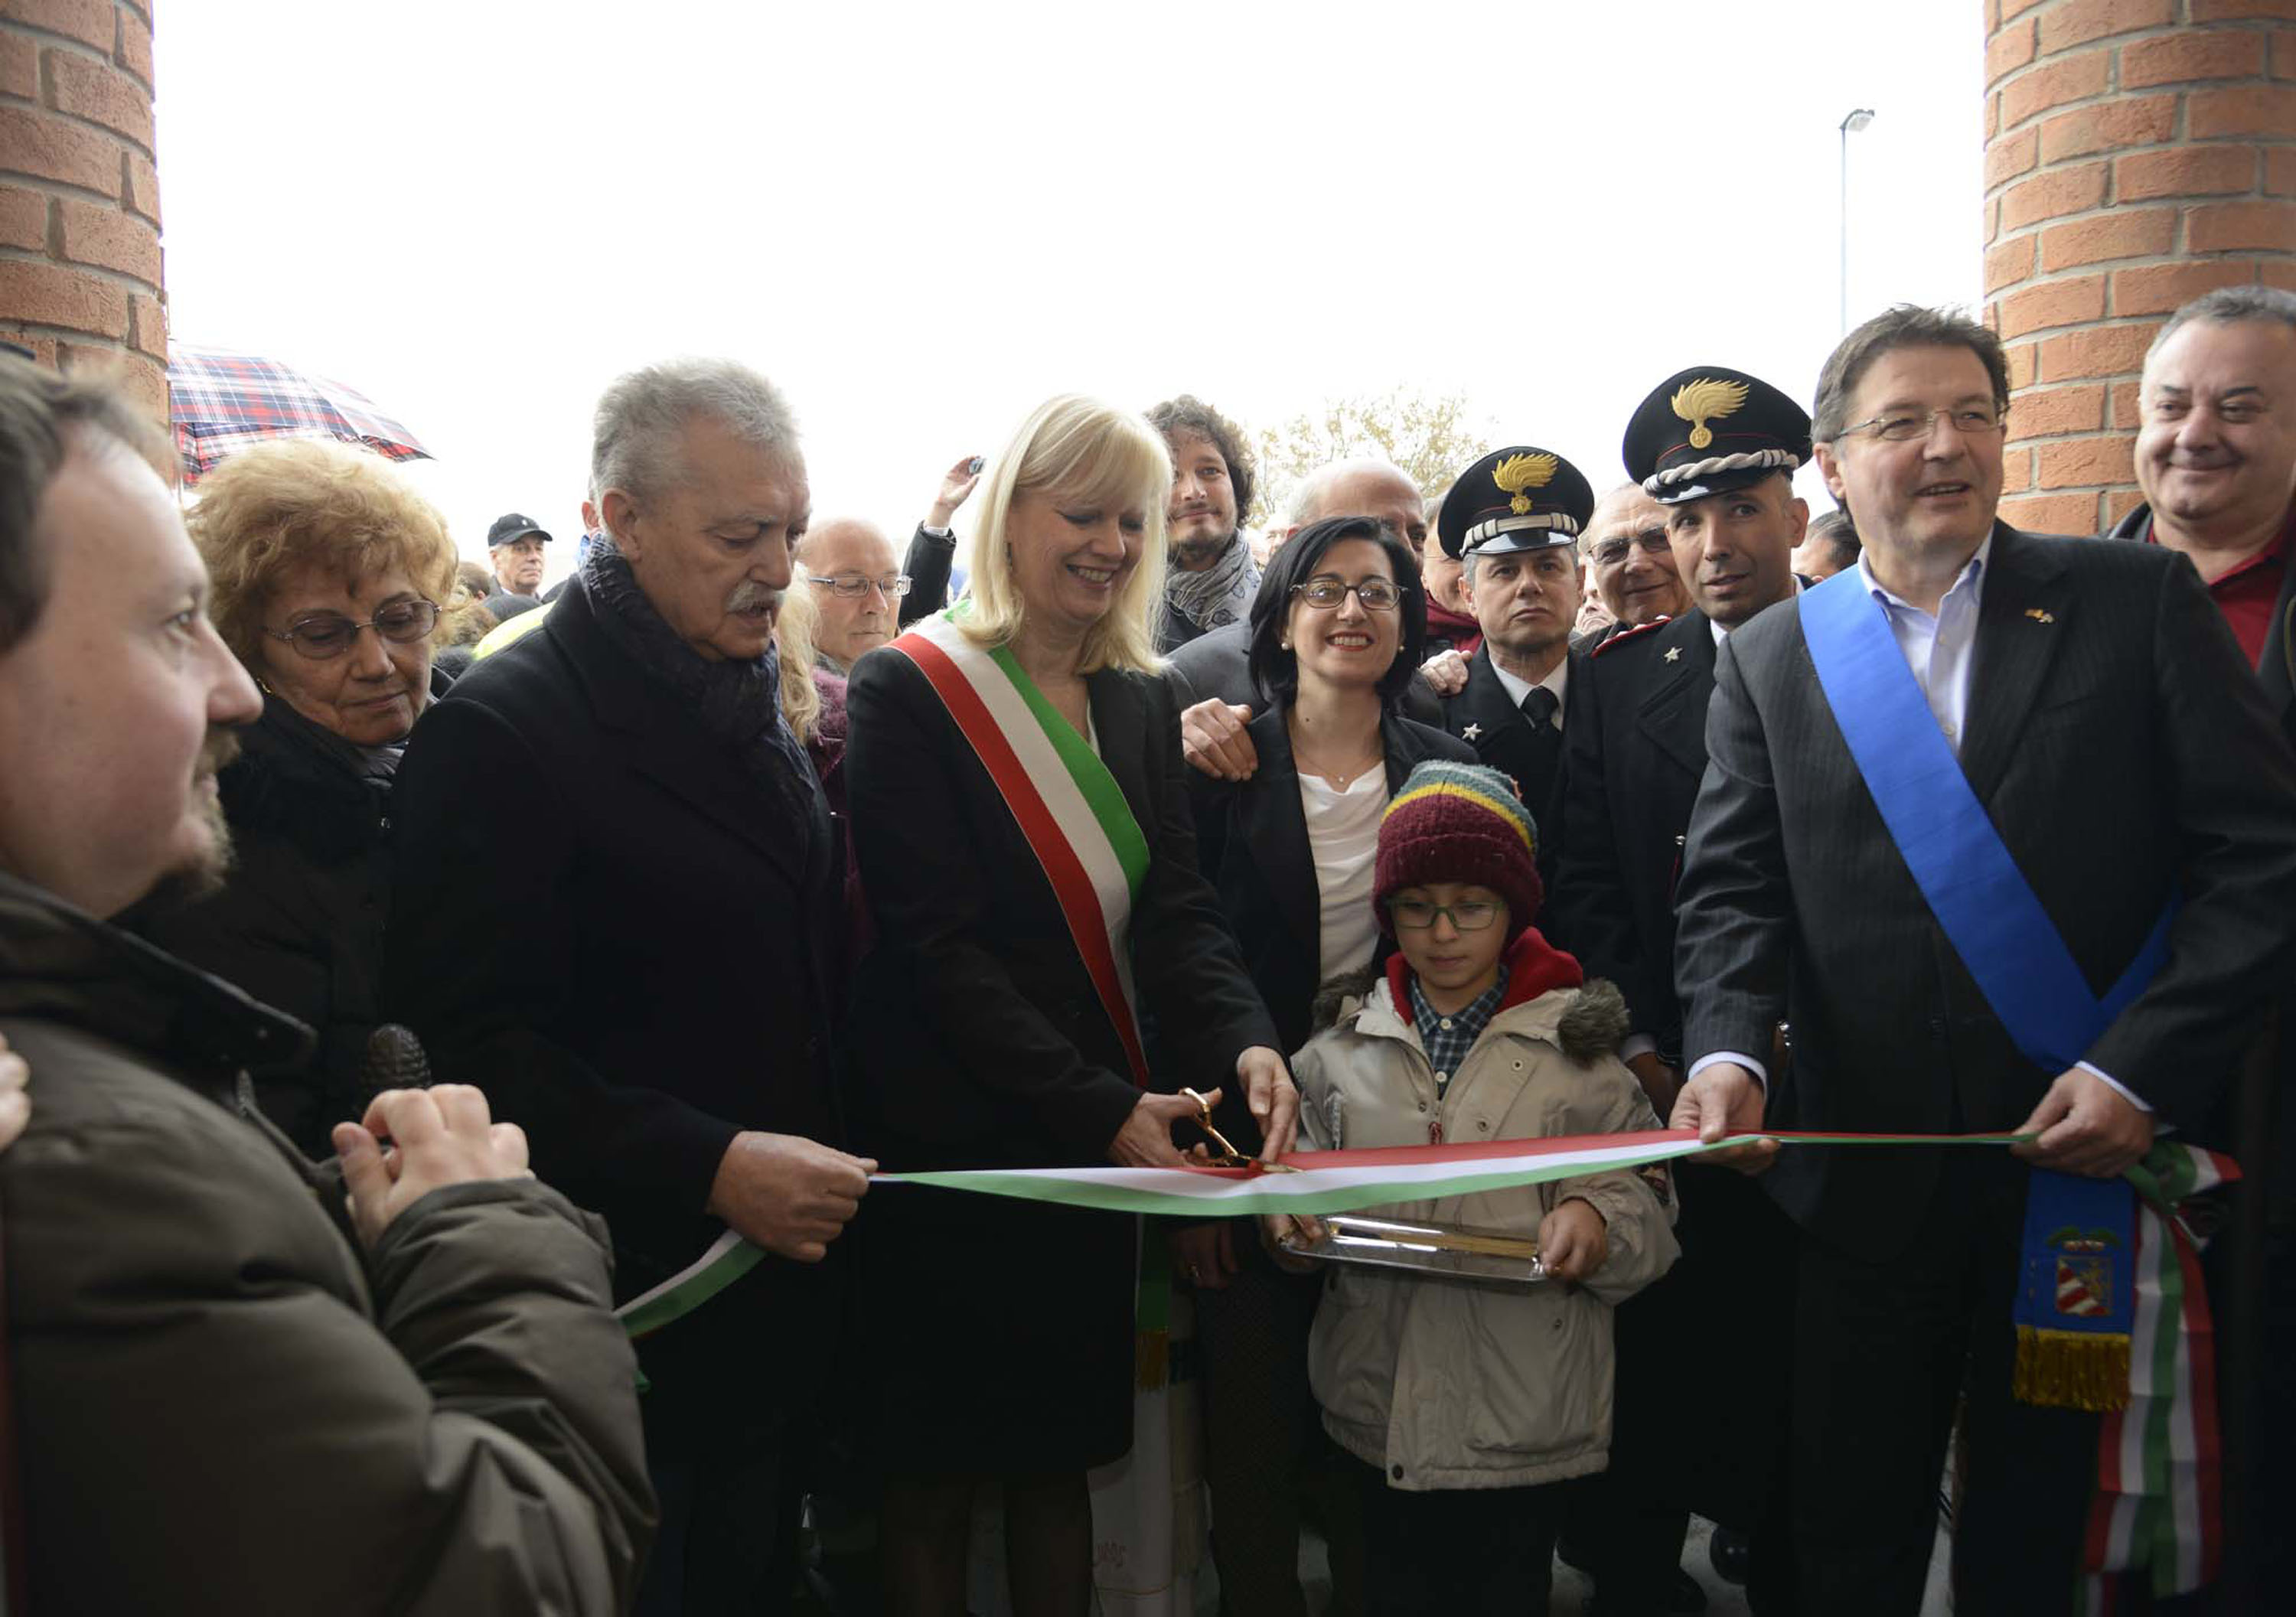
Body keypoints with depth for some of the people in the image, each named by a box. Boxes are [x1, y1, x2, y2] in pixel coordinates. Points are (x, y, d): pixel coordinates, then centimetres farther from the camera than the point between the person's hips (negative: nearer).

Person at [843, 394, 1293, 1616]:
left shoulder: (1140, 703, 7)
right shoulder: (908, 691, -11)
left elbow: (1175, 909, 0)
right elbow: (938, 947, -18)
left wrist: (1245, 1042, -19)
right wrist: (1100, 1106, -25)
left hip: (1100, 1142, 5)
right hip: (952, 1141, -5)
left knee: (1062, 1455, 18)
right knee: (936, 1469, 10)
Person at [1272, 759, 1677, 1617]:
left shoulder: (1575, 1040, 0)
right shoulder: (1343, 1044, 5)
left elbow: (1647, 1198, 0)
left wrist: (1597, 1216, -20)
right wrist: (1290, 1207, -9)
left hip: (1523, 1409, -2)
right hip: (1382, 1398, 2)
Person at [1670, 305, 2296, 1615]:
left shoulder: (2141, 600, 0)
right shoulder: (1769, 659, 6)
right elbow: (1733, 891, 1)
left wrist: (2137, 1070, -14)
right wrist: (1729, 1054, -18)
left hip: (2093, 1158, -1)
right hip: (1867, 1184, 1)